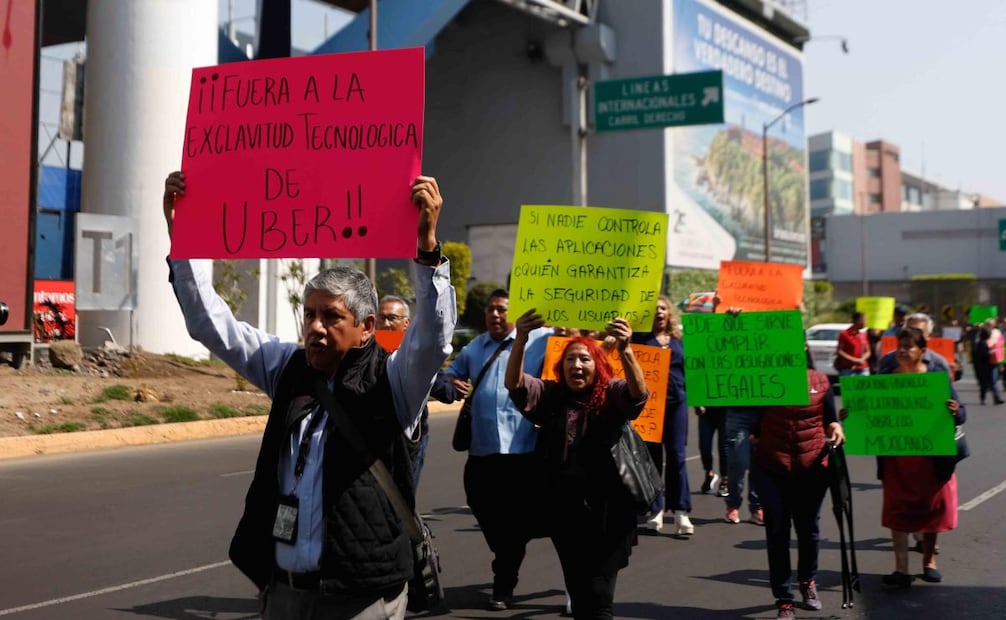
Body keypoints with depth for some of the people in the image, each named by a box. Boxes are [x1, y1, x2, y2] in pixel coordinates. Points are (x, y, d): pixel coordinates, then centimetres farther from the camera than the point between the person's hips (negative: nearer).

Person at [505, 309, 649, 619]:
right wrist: (521, 340, -34)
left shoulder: (612, 395, -3)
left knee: (599, 595, -2)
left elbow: (638, 392, -24)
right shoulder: (549, 395, 3)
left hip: (606, 510, -3)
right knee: (577, 588, 16)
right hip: (563, 510, 3)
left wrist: (625, 350, -45)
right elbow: (514, 383, -13)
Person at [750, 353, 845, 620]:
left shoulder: (820, 381, 3)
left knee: (808, 528, 17)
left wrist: (835, 428, -9)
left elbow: (830, 417, 11)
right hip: (771, 467, -2)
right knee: (777, 532, 1)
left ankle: (808, 581, 43)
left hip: (812, 466, 2)